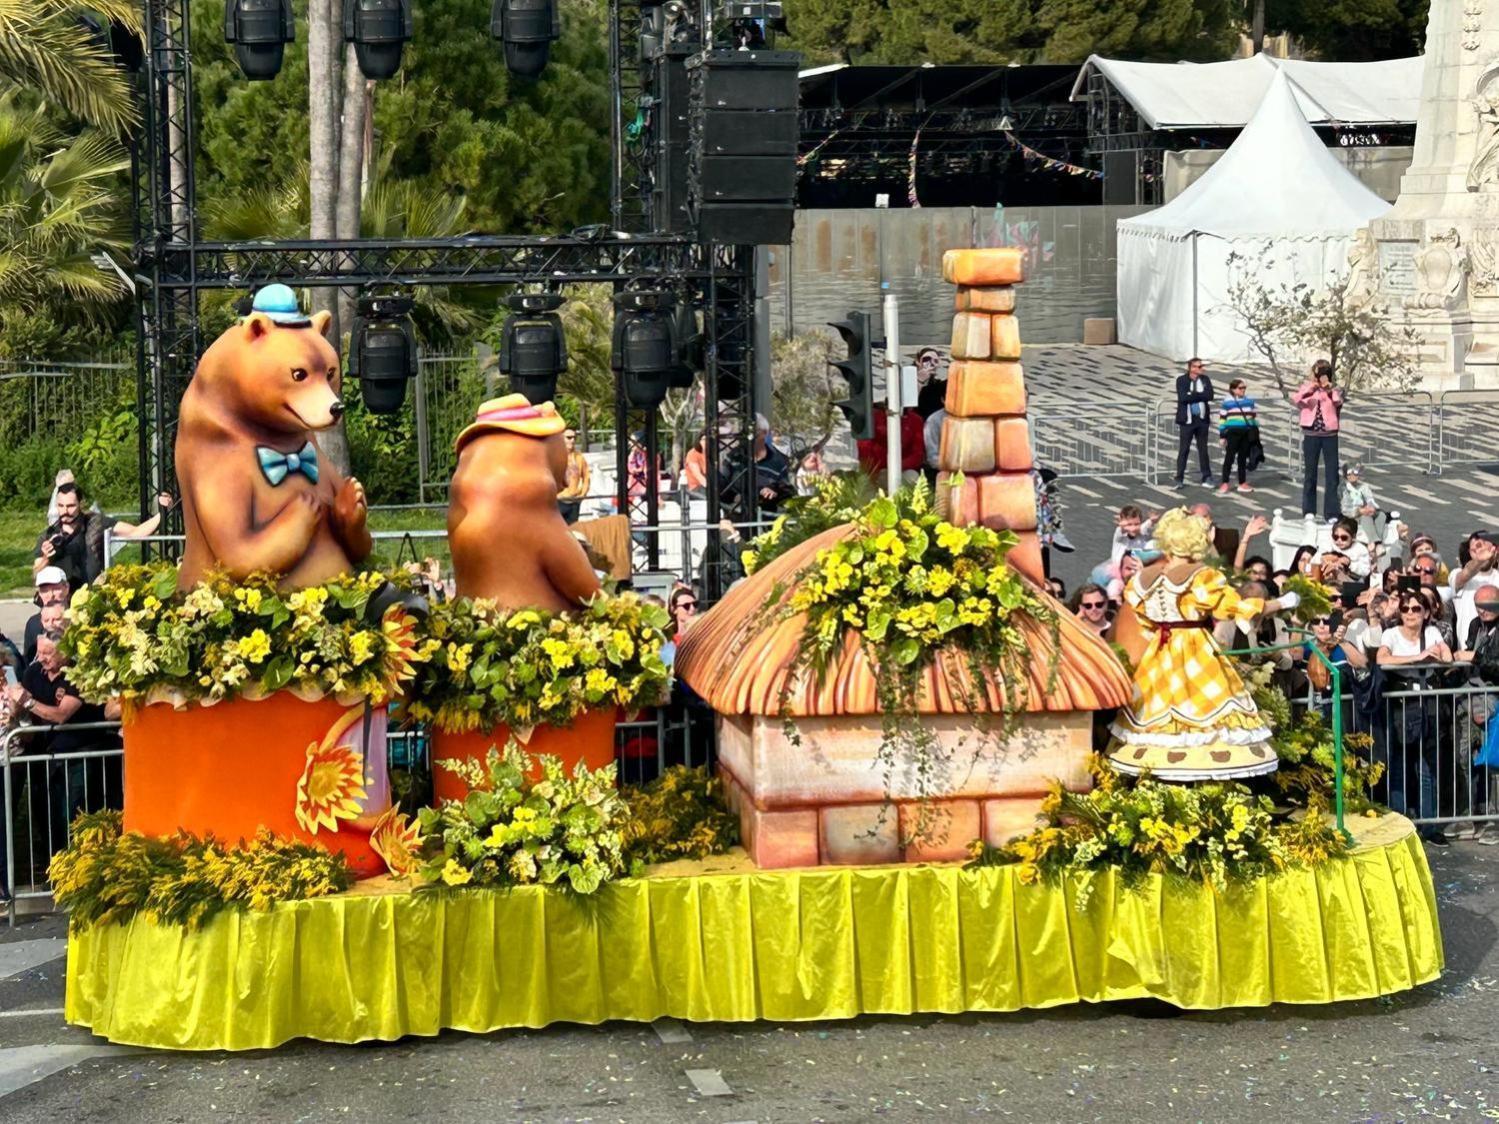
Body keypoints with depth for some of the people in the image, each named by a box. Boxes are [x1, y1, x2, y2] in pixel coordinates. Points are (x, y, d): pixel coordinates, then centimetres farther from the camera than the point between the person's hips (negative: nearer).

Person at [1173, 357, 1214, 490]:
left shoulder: (1205, 380, 6)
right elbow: (1183, 397, -19)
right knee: (1183, 450, -1)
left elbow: (1210, 395, -8)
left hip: (1202, 419, 3)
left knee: (1203, 449, 10)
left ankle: (1207, 478, 16)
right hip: (1187, 420, -3)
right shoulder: (1181, 380, -5)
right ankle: (1179, 479, 5)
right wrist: (1200, 395, -13)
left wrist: (1193, 395, -13)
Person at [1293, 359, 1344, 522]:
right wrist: (1308, 390, -30)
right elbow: (1294, 400, -14)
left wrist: (1330, 390, -33)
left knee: (1332, 474, 0)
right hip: (1311, 435, 0)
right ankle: (1309, 511, 18)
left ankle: (1332, 514, 4)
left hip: (1330, 435, 0)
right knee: (1310, 473, 8)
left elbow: (1339, 402, -17)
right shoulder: (1307, 387, 3)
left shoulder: (1335, 390, 2)